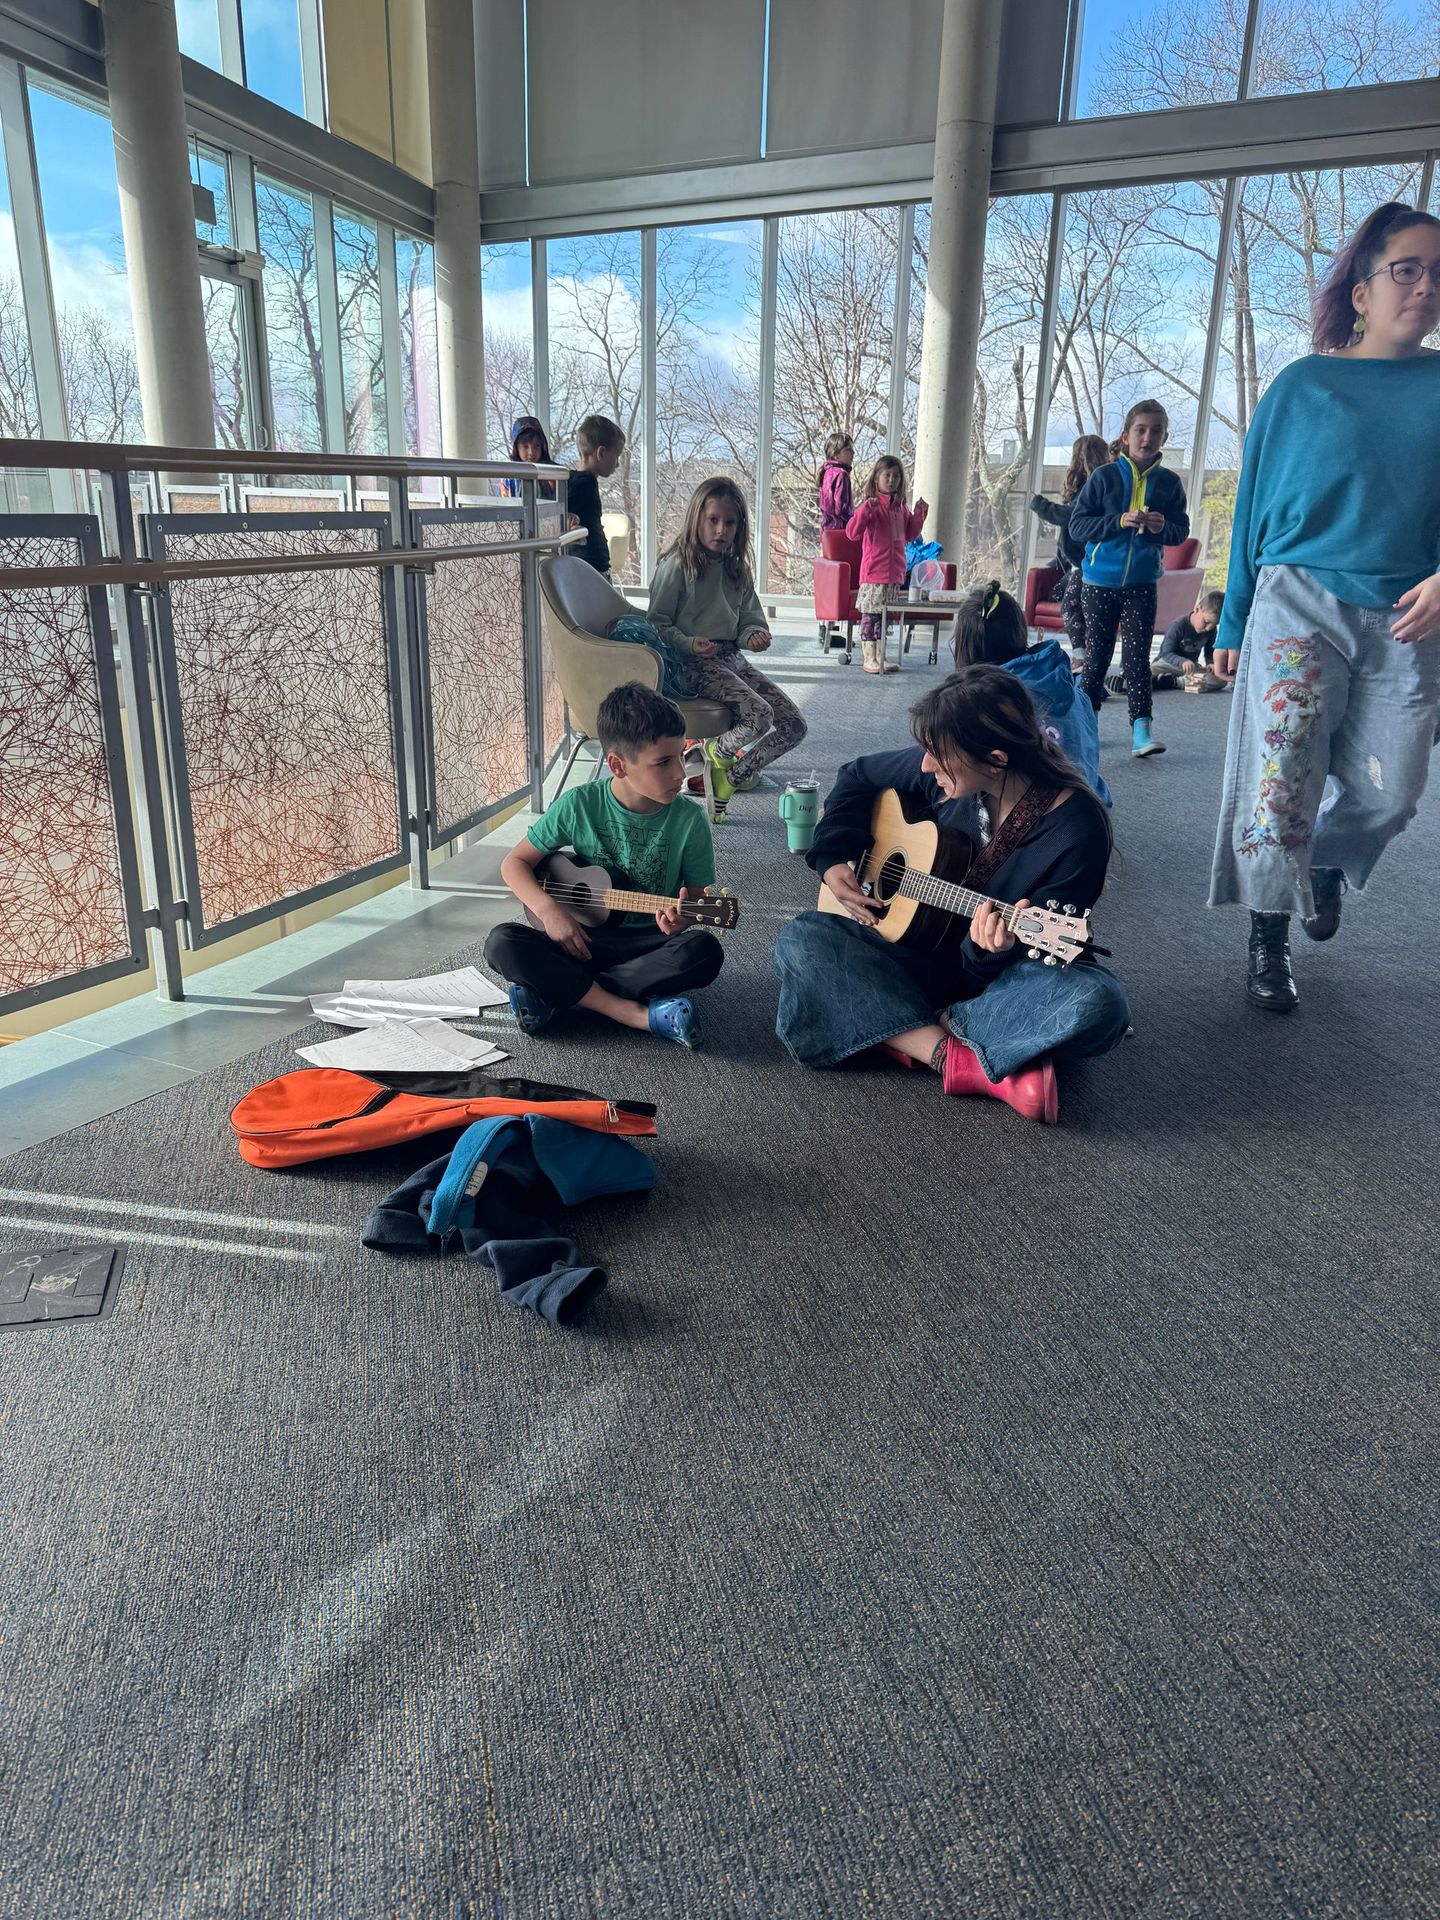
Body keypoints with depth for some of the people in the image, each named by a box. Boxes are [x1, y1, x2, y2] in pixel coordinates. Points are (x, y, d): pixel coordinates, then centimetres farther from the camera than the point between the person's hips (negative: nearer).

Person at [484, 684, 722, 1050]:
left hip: (648, 943, 0)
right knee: (502, 944, -26)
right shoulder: (579, 805, -8)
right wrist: (549, 909, -17)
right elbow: (515, 862, 1)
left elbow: (698, 895, 0)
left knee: (704, 950, -33)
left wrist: (682, 916, -24)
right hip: (581, 938, 0)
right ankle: (641, 1015, -30)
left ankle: (557, 992, -24)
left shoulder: (689, 819, -8)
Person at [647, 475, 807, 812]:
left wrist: (754, 636, -5)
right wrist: (689, 643, -24)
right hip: (695, 664, -8)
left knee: (794, 726, -4)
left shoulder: (736, 568, 14)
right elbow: (656, 624, -6)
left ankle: (731, 775, 12)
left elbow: (750, 618, 20)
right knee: (759, 715, -31)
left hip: (733, 658, 8)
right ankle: (715, 754, 2)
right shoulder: (677, 565, -6)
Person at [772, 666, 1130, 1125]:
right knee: (800, 940, -20)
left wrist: (996, 952, -41)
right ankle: (963, 1062, -31)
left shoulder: (1076, 827, -22)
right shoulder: (942, 770, -9)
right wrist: (833, 861, -3)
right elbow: (858, 776, 10)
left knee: (1096, 1002, -37)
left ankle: (910, 1037, -25)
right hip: (925, 951, 4)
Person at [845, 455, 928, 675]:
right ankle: (869, 658, 2)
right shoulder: (871, 505, -7)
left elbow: (910, 534, 23)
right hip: (873, 572, -6)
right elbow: (852, 532, -17)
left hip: (895, 572, 6)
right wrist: (866, 509, -27)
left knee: (885, 614, 12)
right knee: (870, 614, -3)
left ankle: (880, 656, 18)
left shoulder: (901, 508, 12)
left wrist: (919, 514, 10)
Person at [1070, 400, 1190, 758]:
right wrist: (1119, 521, -20)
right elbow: (1077, 524, -8)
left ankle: (1141, 729, -10)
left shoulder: (1169, 483, 3)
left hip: (1142, 584, 1)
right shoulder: (1104, 477, -4)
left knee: (1137, 656, -6)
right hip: (1100, 581, -1)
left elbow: (1181, 531, 7)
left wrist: (1163, 528, -16)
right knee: (1097, 655, 8)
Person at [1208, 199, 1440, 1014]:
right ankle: (1269, 940, 6)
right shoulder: (1302, 386, 4)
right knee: (1281, 781, -10)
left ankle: (1326, 858, 39)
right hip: (1302, 602, -2)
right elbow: (1254, 505, 7)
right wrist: (1233, 621, 5)